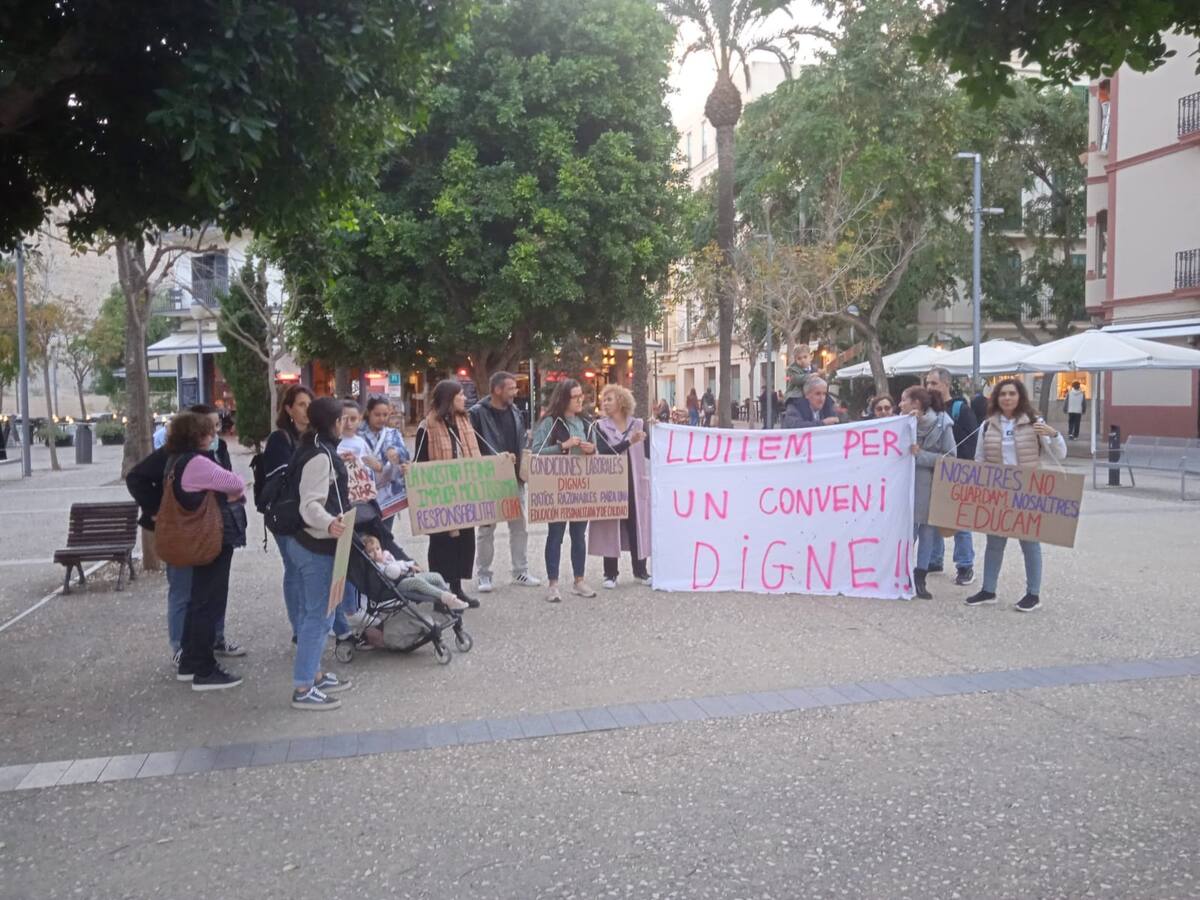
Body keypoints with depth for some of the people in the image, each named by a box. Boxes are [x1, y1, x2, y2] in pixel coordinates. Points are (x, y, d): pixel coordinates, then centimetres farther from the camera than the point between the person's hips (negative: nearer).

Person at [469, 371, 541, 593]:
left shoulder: (515, 412, 8)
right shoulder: (478, 413, -12)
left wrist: (523, 457, -1)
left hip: (514, 477, 6)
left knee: (520, 526, 11)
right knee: (486, 529, 5)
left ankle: (521, 571, 23)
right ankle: (483, 575, 15)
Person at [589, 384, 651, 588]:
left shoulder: (639, 425, 5)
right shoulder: (600, 426, 1)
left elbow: (647, 453, 1)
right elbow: (604, 452, -15)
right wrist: (629, 442, -24)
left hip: (635, 482, 1)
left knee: (637, 525, 3)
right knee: (610, 527, 1)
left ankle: (640, 571, 15)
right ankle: (610, 573, 8)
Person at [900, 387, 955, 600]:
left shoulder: (942, 424, -7)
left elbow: (950, 458, -9)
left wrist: (921, 455, -16)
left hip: (931, 487, -2)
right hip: (908, 484, 2)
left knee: (927, 532, 7)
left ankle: (919, 579, 15)